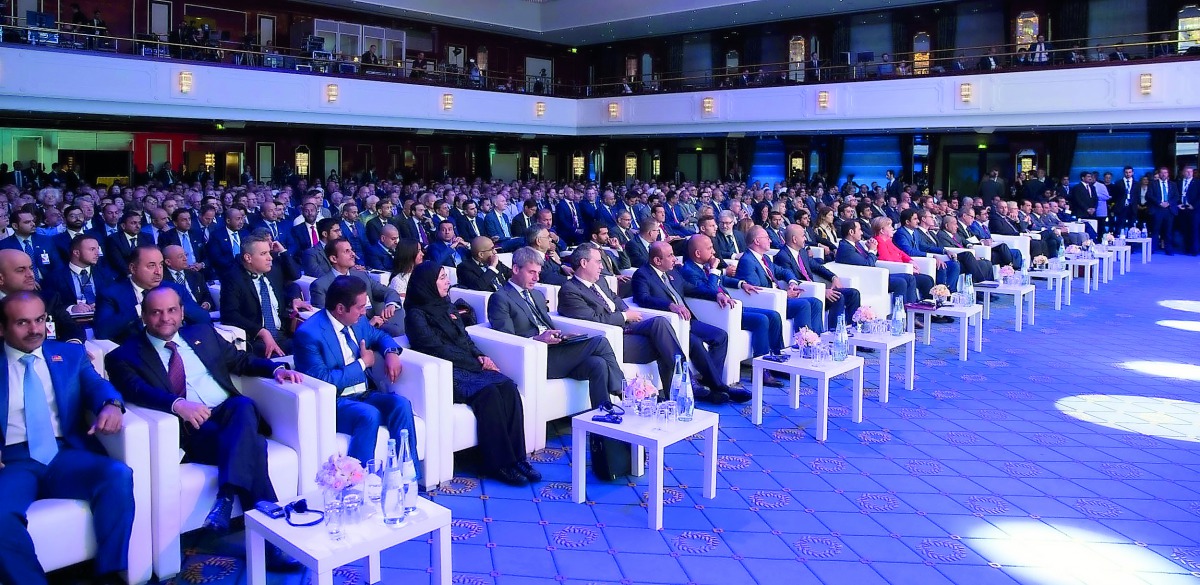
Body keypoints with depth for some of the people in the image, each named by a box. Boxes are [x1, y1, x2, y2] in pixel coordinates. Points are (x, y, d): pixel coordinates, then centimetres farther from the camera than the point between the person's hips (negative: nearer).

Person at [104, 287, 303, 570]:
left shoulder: (203, 334, 24)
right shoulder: (126, 355, 10)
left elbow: (241, 361, 26)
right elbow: (136, 391, -10)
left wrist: (277, 368, 5)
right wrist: (176, 404, -31)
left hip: (232, 413, 4)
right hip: (191, 430, -4)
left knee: (244, 404, -34)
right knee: (252, 445, -32)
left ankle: (226, 498, -40)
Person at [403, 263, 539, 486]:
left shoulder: (446, 306, 22)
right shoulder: (416, 315, -1)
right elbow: (437, 348, -10)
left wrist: (480, 356, 1)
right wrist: (476, 363, -10)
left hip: (469, 367, 7)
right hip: (447, 373, -7)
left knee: (508, 387, -22)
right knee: (488, 392, -32)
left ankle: (516, 457, -22)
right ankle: (499, 464, -26)